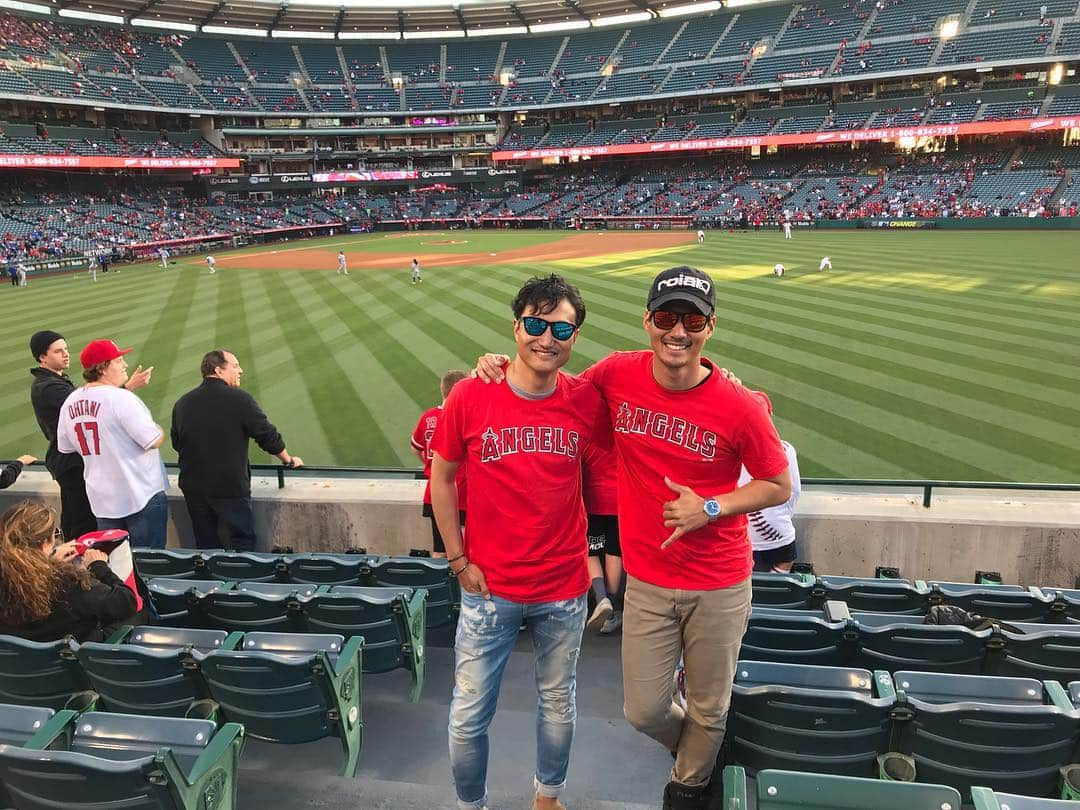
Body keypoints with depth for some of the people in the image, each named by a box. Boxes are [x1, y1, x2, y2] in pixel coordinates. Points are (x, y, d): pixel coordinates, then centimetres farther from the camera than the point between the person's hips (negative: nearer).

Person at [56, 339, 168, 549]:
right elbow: (154, 441, -20)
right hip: (142, 496, -7)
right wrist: (159, 429, 0)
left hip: (101, 500, 7)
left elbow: (65, 449, 14)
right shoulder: (121, 398, -19)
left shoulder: (70, 403, 4)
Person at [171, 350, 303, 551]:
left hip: (193, 488, 5)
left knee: (205, 544, 17)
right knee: (243, 541, 6)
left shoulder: (182, 403, 4)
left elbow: (176, 443, 16)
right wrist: (289, 460, 9)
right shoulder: (240, 399, -11)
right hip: (230, 487, -5)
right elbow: (267, 435, -7)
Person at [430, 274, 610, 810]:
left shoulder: (587, 400, -8)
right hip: (490, 586, -1)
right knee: (469, 715, 10)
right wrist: (458, 560, -3)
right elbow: (441, 476, -1)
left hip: (565, 588, 2)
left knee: (558, 705, 21)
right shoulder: (471, 397, -12)